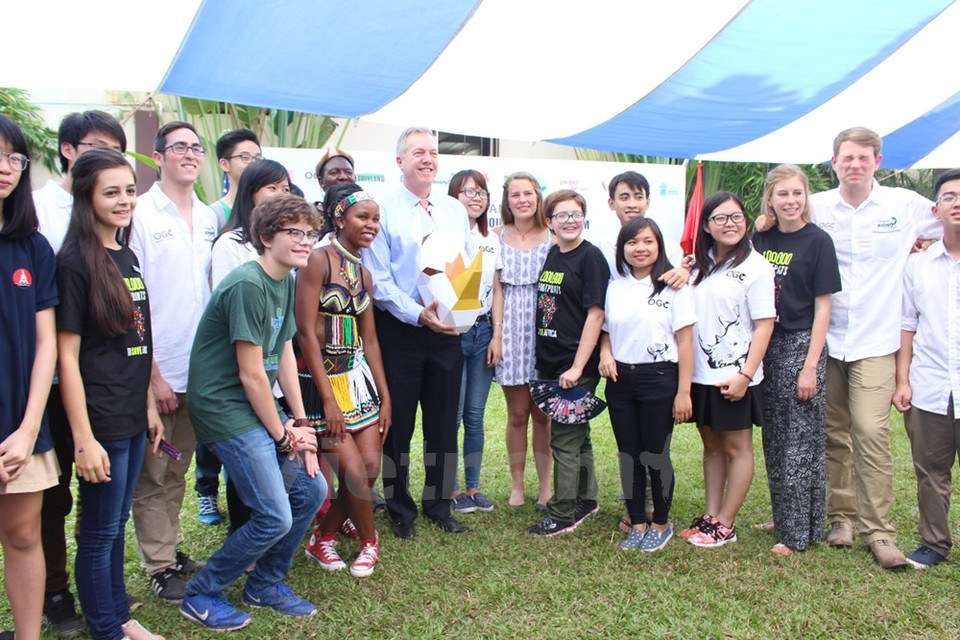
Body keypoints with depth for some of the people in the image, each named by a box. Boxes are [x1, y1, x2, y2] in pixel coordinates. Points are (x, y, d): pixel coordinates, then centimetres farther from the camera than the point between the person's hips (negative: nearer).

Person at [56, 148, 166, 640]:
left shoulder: (127, 258, 9)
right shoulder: (75, 263, -14)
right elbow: (67, 355, -15)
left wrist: (150, 405, 14)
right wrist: (84, 439, -17)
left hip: (132, 417, 7)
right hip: (99, 421, -7)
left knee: (117, 523, 19)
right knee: (99, 531, 7)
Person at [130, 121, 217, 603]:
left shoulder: (209, 218, 9)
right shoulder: (141, 214, -9)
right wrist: (153, 373, -14)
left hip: (198, 368, 6)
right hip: (156, 371, -5)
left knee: (178, 470, 16)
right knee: (152, 473, 5)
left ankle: (172, 551, 28)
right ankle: (160, 566, 15)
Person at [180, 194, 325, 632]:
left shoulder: (287, 281, 8)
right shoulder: (249, 284, -20)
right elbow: (250, 374, -19)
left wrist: (301, 424, 5)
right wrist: (282, 435, -8)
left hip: (259, 404, 9)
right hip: (225, 406, -9)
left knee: (311, 488, 7)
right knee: (275, 517, -9)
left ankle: (266, 584, 26)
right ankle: (200, 595, 12)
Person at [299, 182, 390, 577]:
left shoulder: (363, 273, 12)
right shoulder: (319, 260, -11)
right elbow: (306, 331, -16)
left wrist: (385, 397, 11)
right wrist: (328, 399, -17)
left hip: (358, 376, 7)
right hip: (322, 378, -7)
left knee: (371, 465, 1)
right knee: (354, 470, -7)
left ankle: (324, 536, 22)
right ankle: (368, 540, 20)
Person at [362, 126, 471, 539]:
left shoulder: (454, 210, 10)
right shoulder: (383, 210, -5)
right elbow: (378, 279, -10)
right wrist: (419, 313, -21)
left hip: (447, 331, 4)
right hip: (399, 329, -4)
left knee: (444, 422, 11)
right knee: (398, 421, 6)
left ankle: (439, 504, 26)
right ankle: (399, 508, 22)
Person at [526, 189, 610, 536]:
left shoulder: (590, 257, -10)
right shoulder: (550, 255, 11)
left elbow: (595, 314, -15)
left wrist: (577, 367, -19)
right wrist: (542, 361, 13)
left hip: (576, 366, -7)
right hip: (549, 364, 7)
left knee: (564, 438, -2)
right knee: (576, 435, 18)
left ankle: (562, 514, 9)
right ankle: (585, 500, 32)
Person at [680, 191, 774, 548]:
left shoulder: (755, 267, -8)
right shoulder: (700, 265, 9)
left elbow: (764, 325, -11)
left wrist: (745, 375, -16)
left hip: (734, 376, -6)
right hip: (700, 373, 6)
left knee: (736, 448, 6)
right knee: (711, 445, 14)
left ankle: (725, 525, 13)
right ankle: (710, 516, 23)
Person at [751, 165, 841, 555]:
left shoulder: (817, 241, -7)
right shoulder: (761, 238, 7)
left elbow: (823, 307, -9)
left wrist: (810, 366, -13)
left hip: (801, 346, -5)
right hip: (766, 346, 6)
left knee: (801, 443, -1)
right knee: (775, 443, 13)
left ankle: (800, 531, 8)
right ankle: (783, 517, 27)